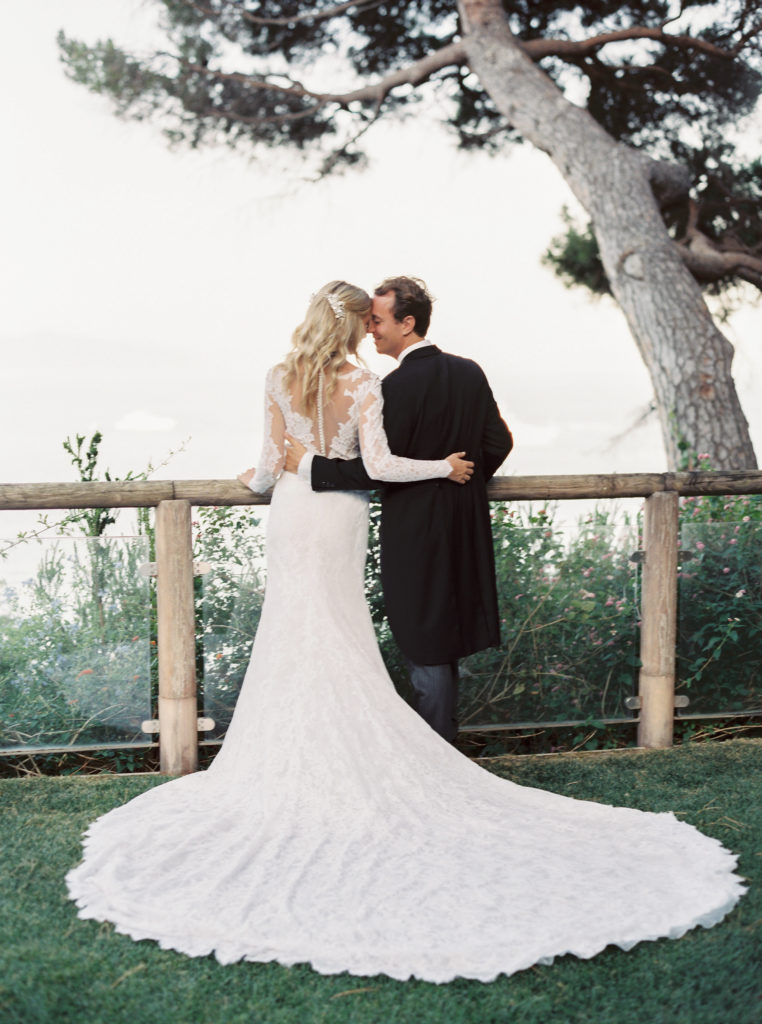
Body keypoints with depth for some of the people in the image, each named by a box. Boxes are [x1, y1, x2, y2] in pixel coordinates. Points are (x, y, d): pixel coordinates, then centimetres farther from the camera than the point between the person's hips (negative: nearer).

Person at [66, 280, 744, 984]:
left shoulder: (280, 379, -3)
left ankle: (288, 755, 13)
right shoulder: (364, 385, -10)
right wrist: (445, 466, -4)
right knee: (340, 634, 7)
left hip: (293, 511, 2)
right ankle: (343, 751, 10)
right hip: (341, 514, -2)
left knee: (293, 630, 9)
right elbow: (380, 465, -16)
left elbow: (273, 459, -1)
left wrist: (261, 480, 22)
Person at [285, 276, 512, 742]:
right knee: (444, 641, 19)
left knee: (427, 647, 4)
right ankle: (445, 740, 30)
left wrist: (309, 464, -16)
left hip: (415, 533, -8)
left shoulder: (399, 385, -19)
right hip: (465, 527, 8)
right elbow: (497, 443, 9)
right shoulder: (470, 372, 4)